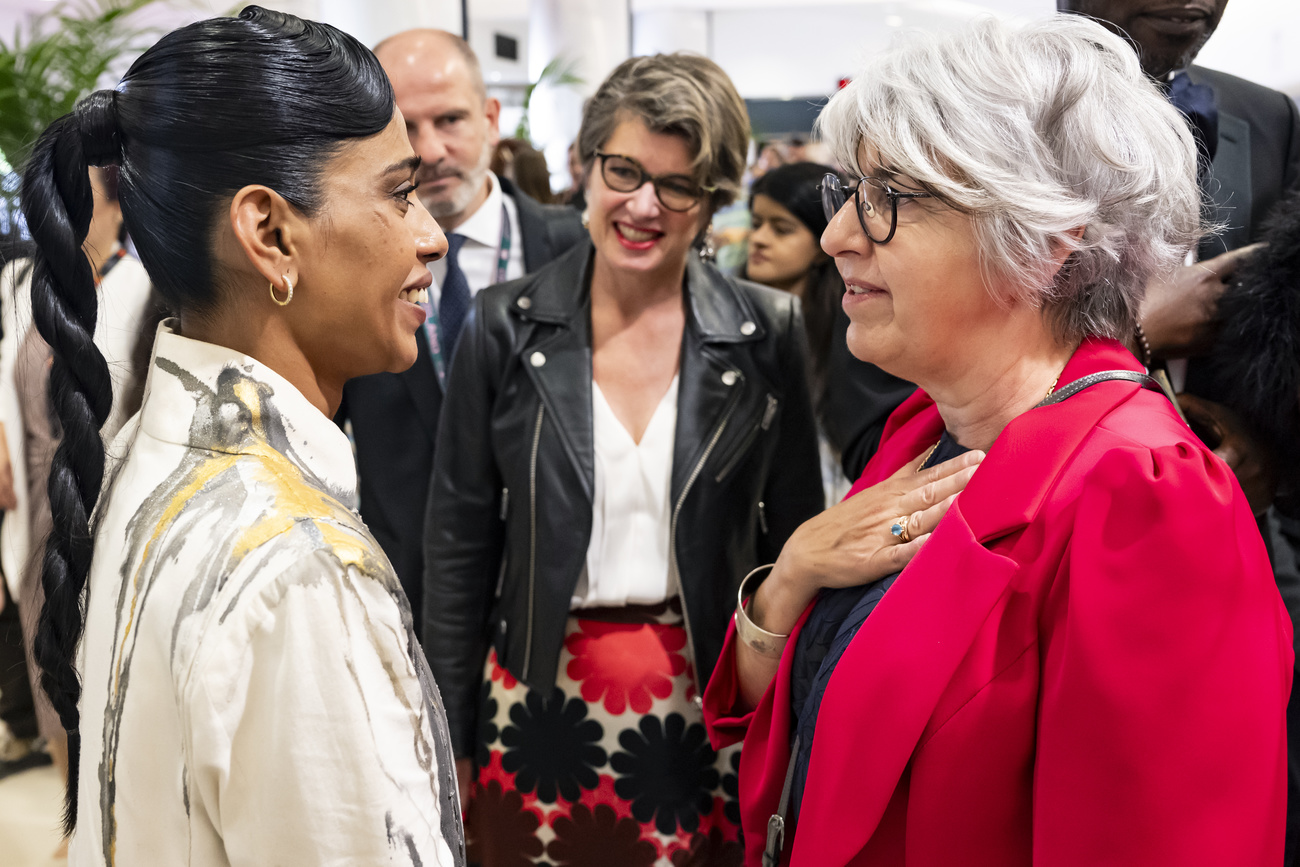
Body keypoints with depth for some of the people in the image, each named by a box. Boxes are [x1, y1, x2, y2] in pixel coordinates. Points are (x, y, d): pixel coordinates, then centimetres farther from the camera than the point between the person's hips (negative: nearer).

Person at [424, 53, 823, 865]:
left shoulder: (768, 333, -5)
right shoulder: (506, 326, -5)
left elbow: (795, 539, 2)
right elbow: (460, 540, 0)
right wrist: (450, 738, 1)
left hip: (710, 706, 0)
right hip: (542, 708, 0)